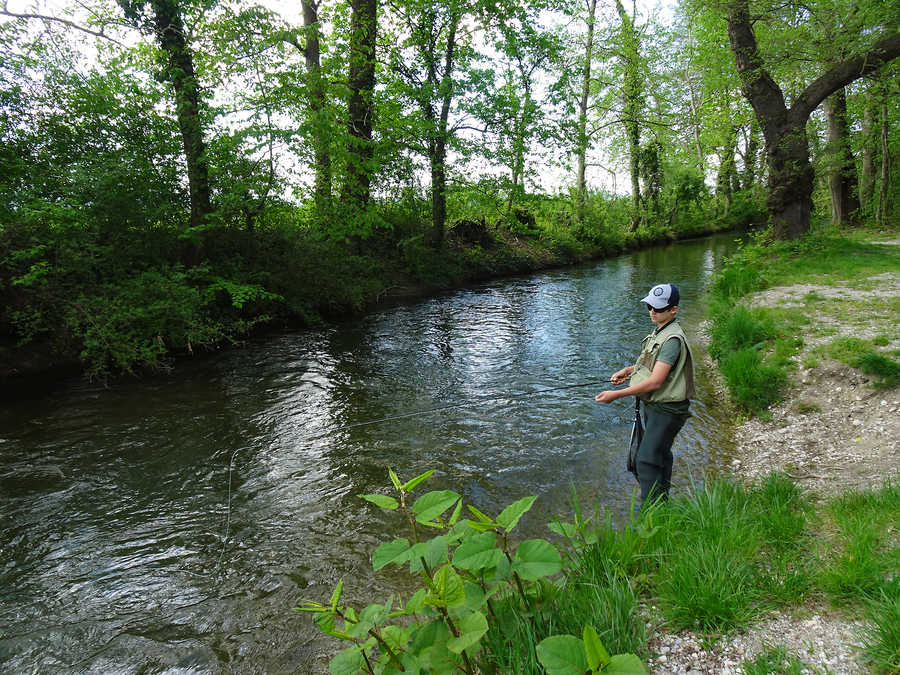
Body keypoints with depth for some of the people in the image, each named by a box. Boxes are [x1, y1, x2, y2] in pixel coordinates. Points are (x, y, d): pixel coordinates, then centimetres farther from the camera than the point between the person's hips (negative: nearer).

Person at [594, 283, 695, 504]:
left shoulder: (673, 339, -24)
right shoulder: (659, 331, 7)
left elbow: (655, 382, -28)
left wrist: (617, 394, -27)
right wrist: (629, 370, 4)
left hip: (667, 409, -10)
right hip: (652, 404, 10)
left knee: (646, 460, -11)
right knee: (660, 455, 22)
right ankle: (662, 502, 39)